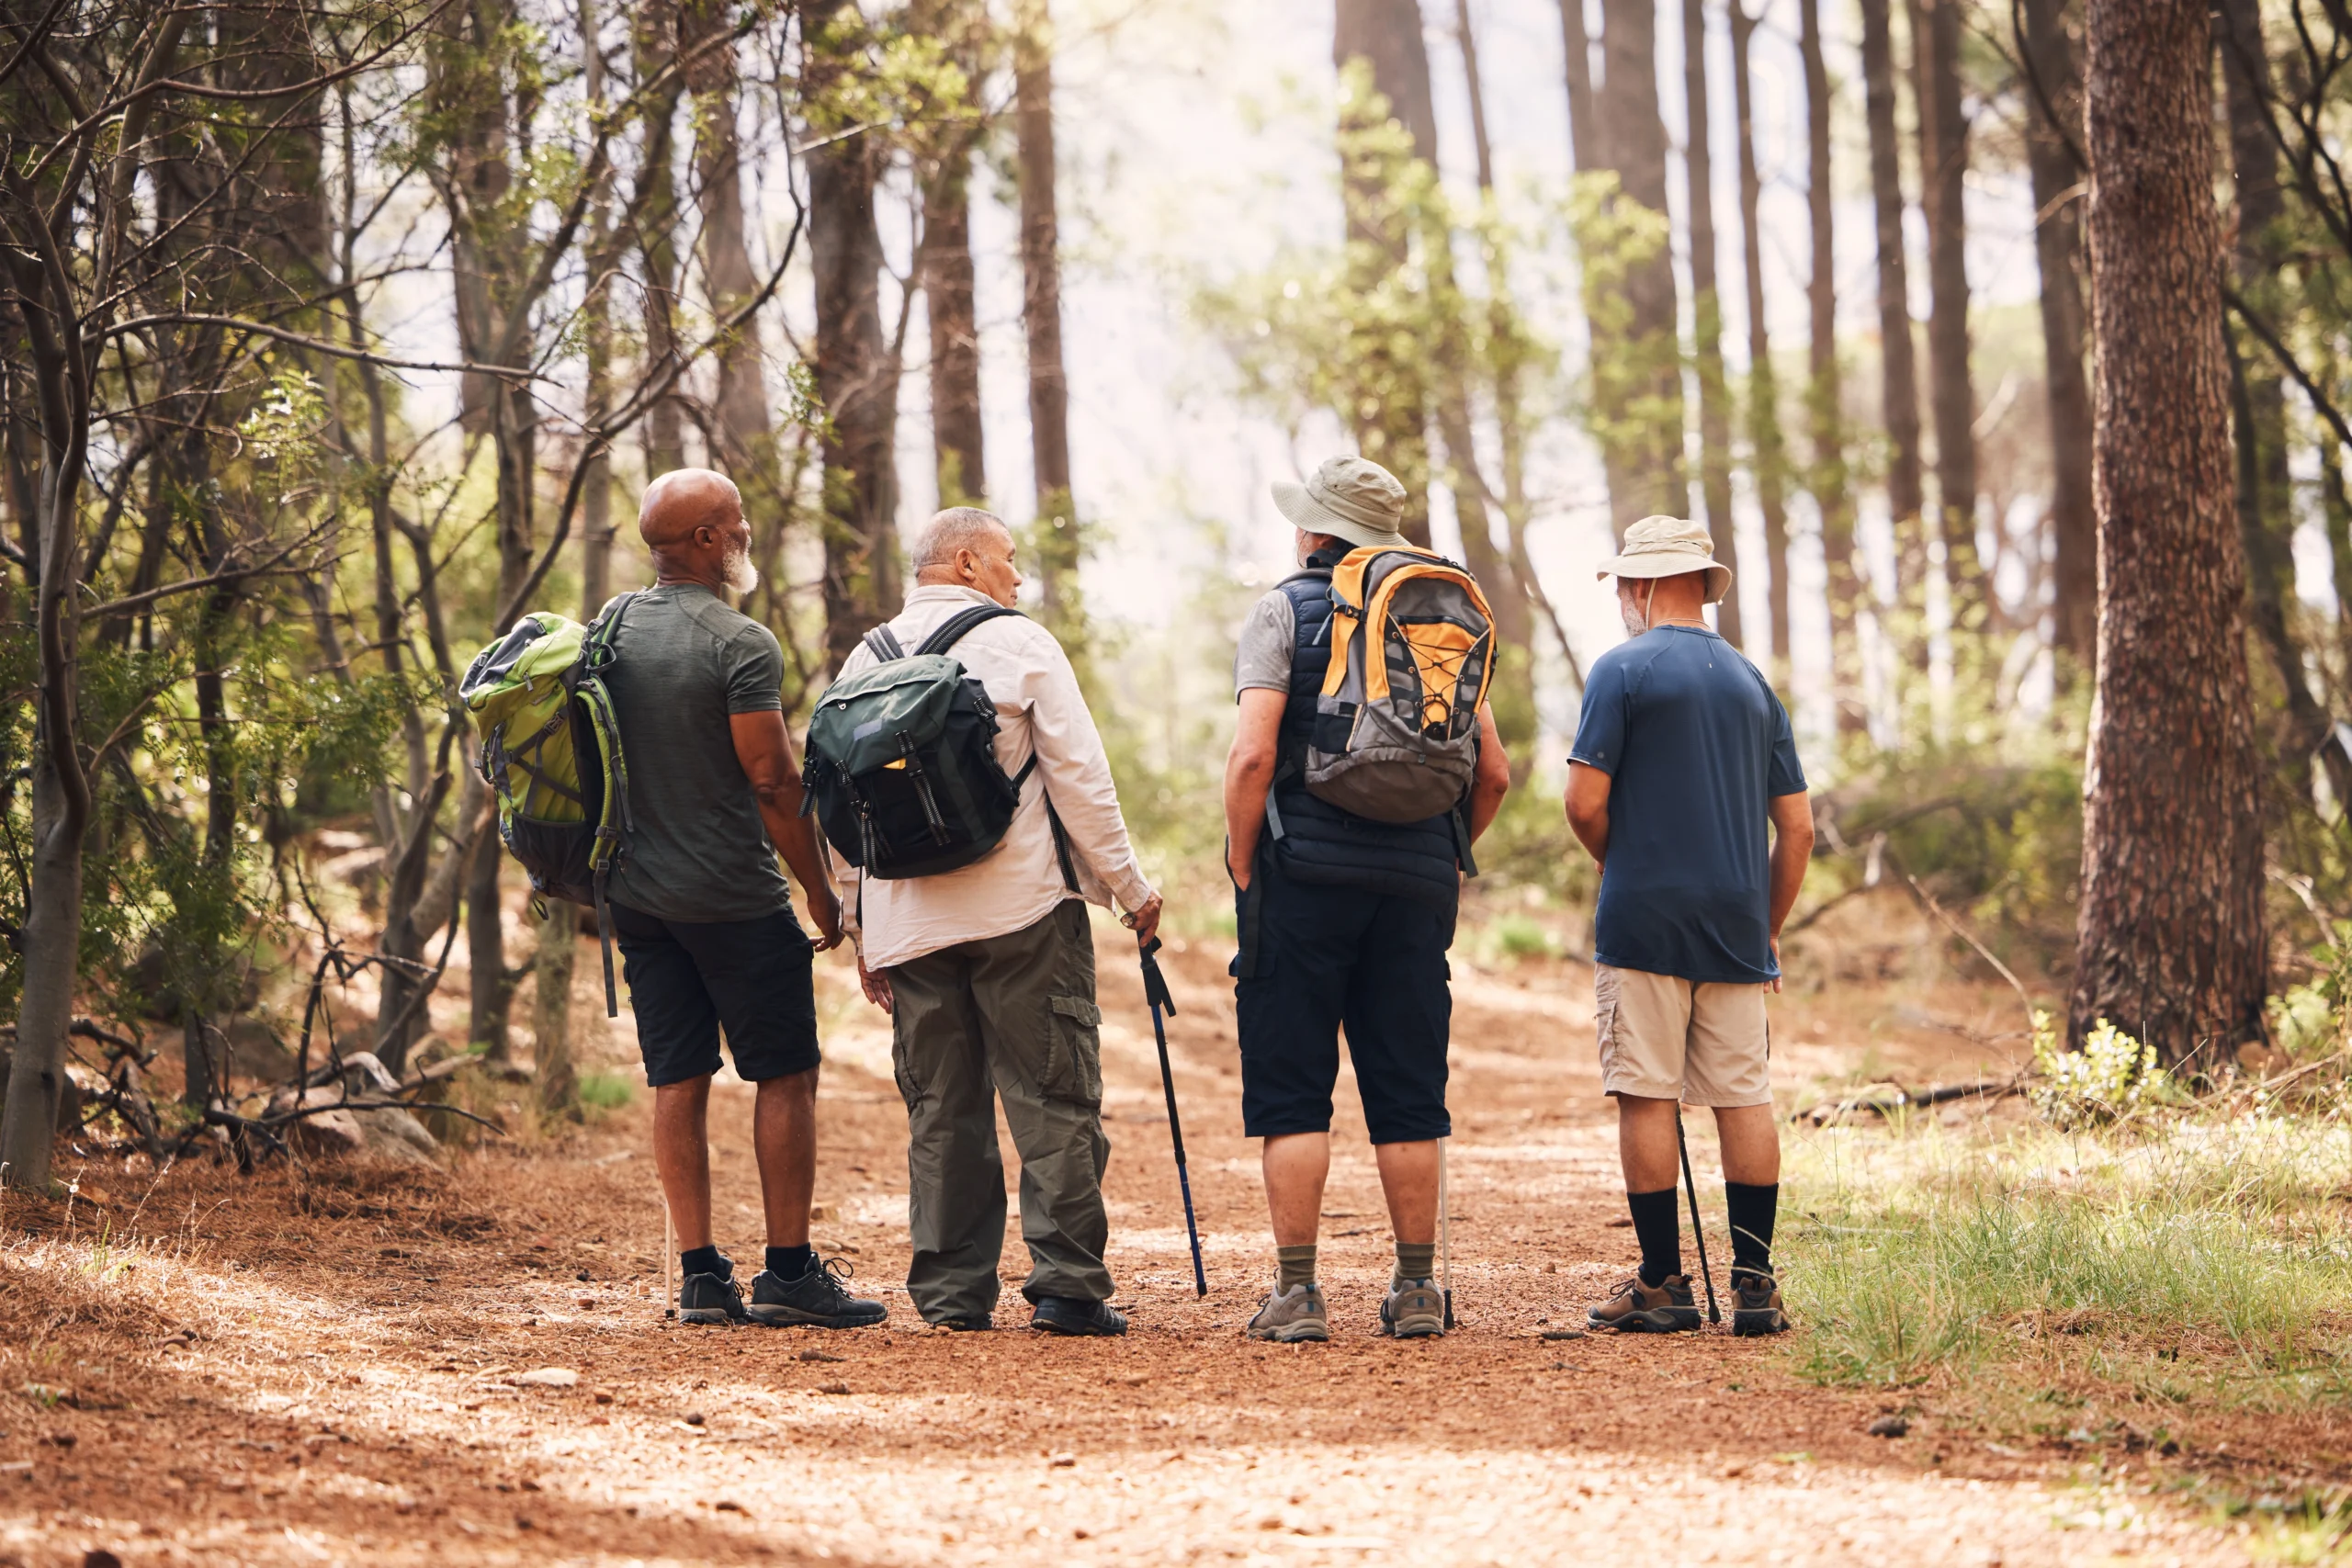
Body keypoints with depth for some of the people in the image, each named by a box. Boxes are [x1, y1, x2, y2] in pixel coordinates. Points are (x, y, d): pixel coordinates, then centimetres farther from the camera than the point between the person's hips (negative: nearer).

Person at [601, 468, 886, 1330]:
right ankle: (789, 1272, -1)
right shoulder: (740, 645, -15)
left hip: (636, 892, 7)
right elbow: (771, 782, -15)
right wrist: (822, 892, -6)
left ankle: (700, 1274, 6)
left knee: (677, 1079, 8)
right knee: (786, 1073, 1)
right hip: (733, 896, -7)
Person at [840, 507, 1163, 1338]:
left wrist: (864, 932, 18)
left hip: (908, 919, 5)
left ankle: (951, 1291, 7)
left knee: (942, 1111, 9)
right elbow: (1080, 777, -5)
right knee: (1054, 1099, -2)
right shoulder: (1019, 644, -2)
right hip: (1023, 909, -4)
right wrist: (1129, 885, 3)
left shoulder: (865, 661, 11)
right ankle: (1067, 1285, -6)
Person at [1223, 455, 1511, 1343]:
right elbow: (1494, 774, 10)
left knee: (1291, 1093, 0)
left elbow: (1253, 755, -13)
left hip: (1306, 871, -4)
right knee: (1408, 1096, 8)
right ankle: (1417, 1292, 8)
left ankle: (1297, 1293, -4)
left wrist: (1244, 873, -4)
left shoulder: (1286, 610, -1)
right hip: (1417, 879, 4)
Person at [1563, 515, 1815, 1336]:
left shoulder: (1624, 669, -4)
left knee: (1647, 1098, 0)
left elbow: (1585, 803, -10)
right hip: (1737, 925, 5)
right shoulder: (1753, 682, 13)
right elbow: (1797, 827, 11)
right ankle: (1754, 1284, 3)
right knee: (1744, 1098, 5)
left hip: (1645, 921, -5)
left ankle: (1662, 1283, 1)